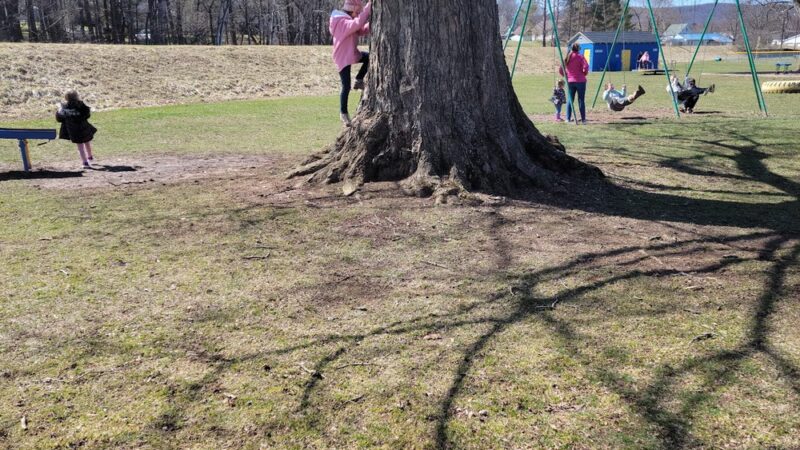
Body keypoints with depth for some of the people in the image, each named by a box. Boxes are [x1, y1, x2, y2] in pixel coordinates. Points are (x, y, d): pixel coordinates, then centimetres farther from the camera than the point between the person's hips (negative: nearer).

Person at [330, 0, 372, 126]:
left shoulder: (349, 21, 10)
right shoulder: (342, 22, -22)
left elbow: (363, 31, 10)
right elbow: (358, 23, -38)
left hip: (352, 54, 9)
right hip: (343, 58, -9)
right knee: (346, 87, -7)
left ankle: (359, 80, 16)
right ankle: (343, 113, 6)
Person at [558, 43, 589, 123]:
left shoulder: (567, 58, 6)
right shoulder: (580, 57, -7)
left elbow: (560, 70, 7)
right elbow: (586, 67, -19)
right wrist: (584, 73, 0)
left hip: (570, 81, 4)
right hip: (580, 81, -4)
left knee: (570, 100, 10)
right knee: (581, 100, 1)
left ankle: (568, 118, 6)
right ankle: (583, 119, 2)